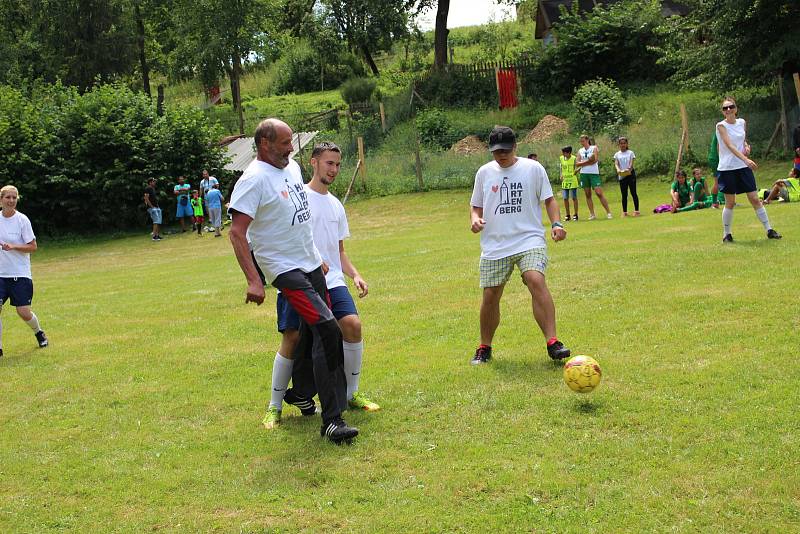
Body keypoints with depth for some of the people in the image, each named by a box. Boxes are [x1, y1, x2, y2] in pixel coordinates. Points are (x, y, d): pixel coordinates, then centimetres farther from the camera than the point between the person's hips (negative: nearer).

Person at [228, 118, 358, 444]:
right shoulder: (254, 180, -17)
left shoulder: (292, 167, 9)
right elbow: (236, 233, -21)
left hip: (311, 264, 9)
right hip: (285, 269, -9)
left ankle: (300, 394, 37)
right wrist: (253, 280, -29)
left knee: (313, 332, 15)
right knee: (327, 329, -19)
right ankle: (331, 420, -17)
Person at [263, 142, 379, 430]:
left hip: (332, 281, 5)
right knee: (292, 339, -11)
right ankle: (275, 406, 8)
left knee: (352, 324, -14)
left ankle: (351, 394, 3)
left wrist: (355, 275, 9)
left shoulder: (335, 204, 19)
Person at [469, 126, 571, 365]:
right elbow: (476, 206, 18)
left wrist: (556, 223, -9)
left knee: (536, 281, -26)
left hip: (529, 240, -3)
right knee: (490, 296, 2)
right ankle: (484, 348, 23)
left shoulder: (533, 168, 3)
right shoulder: (484, 172, 10)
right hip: (494, 245, 3)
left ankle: (553, 343, -26)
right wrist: (475, 219, -4)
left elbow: (549, 199, 8)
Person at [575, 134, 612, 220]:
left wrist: (583, 164, -8)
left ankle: (608, 212, -7)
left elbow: (595, 160, -12)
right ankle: (592, 214, 8)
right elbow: (577, 164, 3)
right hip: (584, 174, 4)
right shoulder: (580, 151, 12)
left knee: (599, 193, -12)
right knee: (588, 195, 4)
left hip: (594, 173, -4)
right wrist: (588, 161, -12)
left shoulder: (594, 148, 1)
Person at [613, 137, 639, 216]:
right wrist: (618, 170, -26)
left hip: (630, 174, -2)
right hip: (621, 176, 2)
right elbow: (616, 163, -4)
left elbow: (631, 163, -8)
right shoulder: (617, 154, 10)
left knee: (633, 193, -3)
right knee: (624, 194, 4)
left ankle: (636, 210, -2)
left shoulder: (630, 153, 5)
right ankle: (624, 212, 7)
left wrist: (629, 169, -29)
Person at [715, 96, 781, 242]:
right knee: (730, 203, 1)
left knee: (755, 199, 3)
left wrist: (747, 147, -2)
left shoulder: (742, 122, 7)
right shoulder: (721, 126, -10)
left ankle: (769, 230, 8)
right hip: (727, 168, -4)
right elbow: (730, 146, -23)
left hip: (744, 167, 4)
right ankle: (726, 234, 14)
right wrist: (745, 159, -34)